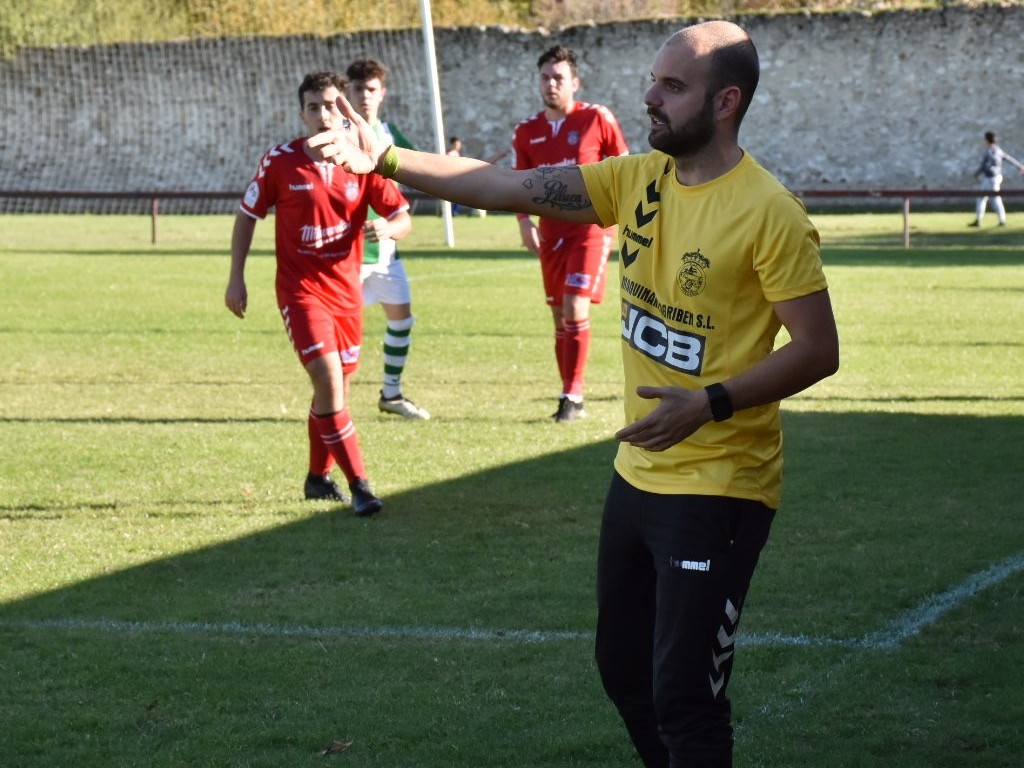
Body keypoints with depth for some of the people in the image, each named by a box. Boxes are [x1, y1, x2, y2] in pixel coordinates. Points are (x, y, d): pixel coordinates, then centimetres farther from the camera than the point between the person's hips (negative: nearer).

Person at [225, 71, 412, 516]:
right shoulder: (280, 162, -9)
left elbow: (403, 217, 0)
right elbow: (247, 215, 3)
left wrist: (388, 228, -24)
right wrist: (236, 278, 0)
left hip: (346, 291, 4)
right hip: (300, 290, -4)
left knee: (336, 388, 14)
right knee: (329, 381, -18)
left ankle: (318, 477, 35)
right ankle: (358, 485, -15)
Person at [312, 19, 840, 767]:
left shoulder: (768, 214, -18)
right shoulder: (639, 180, 3)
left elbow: (819, 351, -16)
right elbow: (512, 186, 2)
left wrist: (711, 403, -26)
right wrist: (385, 159, -6)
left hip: (718, 492, -8)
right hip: (639, 475, 8)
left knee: (683, 697, -6)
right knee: (624, 669, 20)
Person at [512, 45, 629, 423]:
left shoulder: (597, 119, -6)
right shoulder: (527, 132, 5)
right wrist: (525, 221, -5)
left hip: (590, 226, -5)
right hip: (551, 231, 5)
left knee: (575, 310, -15)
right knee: (560, 317, 8)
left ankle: (572, 397, -10)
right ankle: (571, 399, 17)